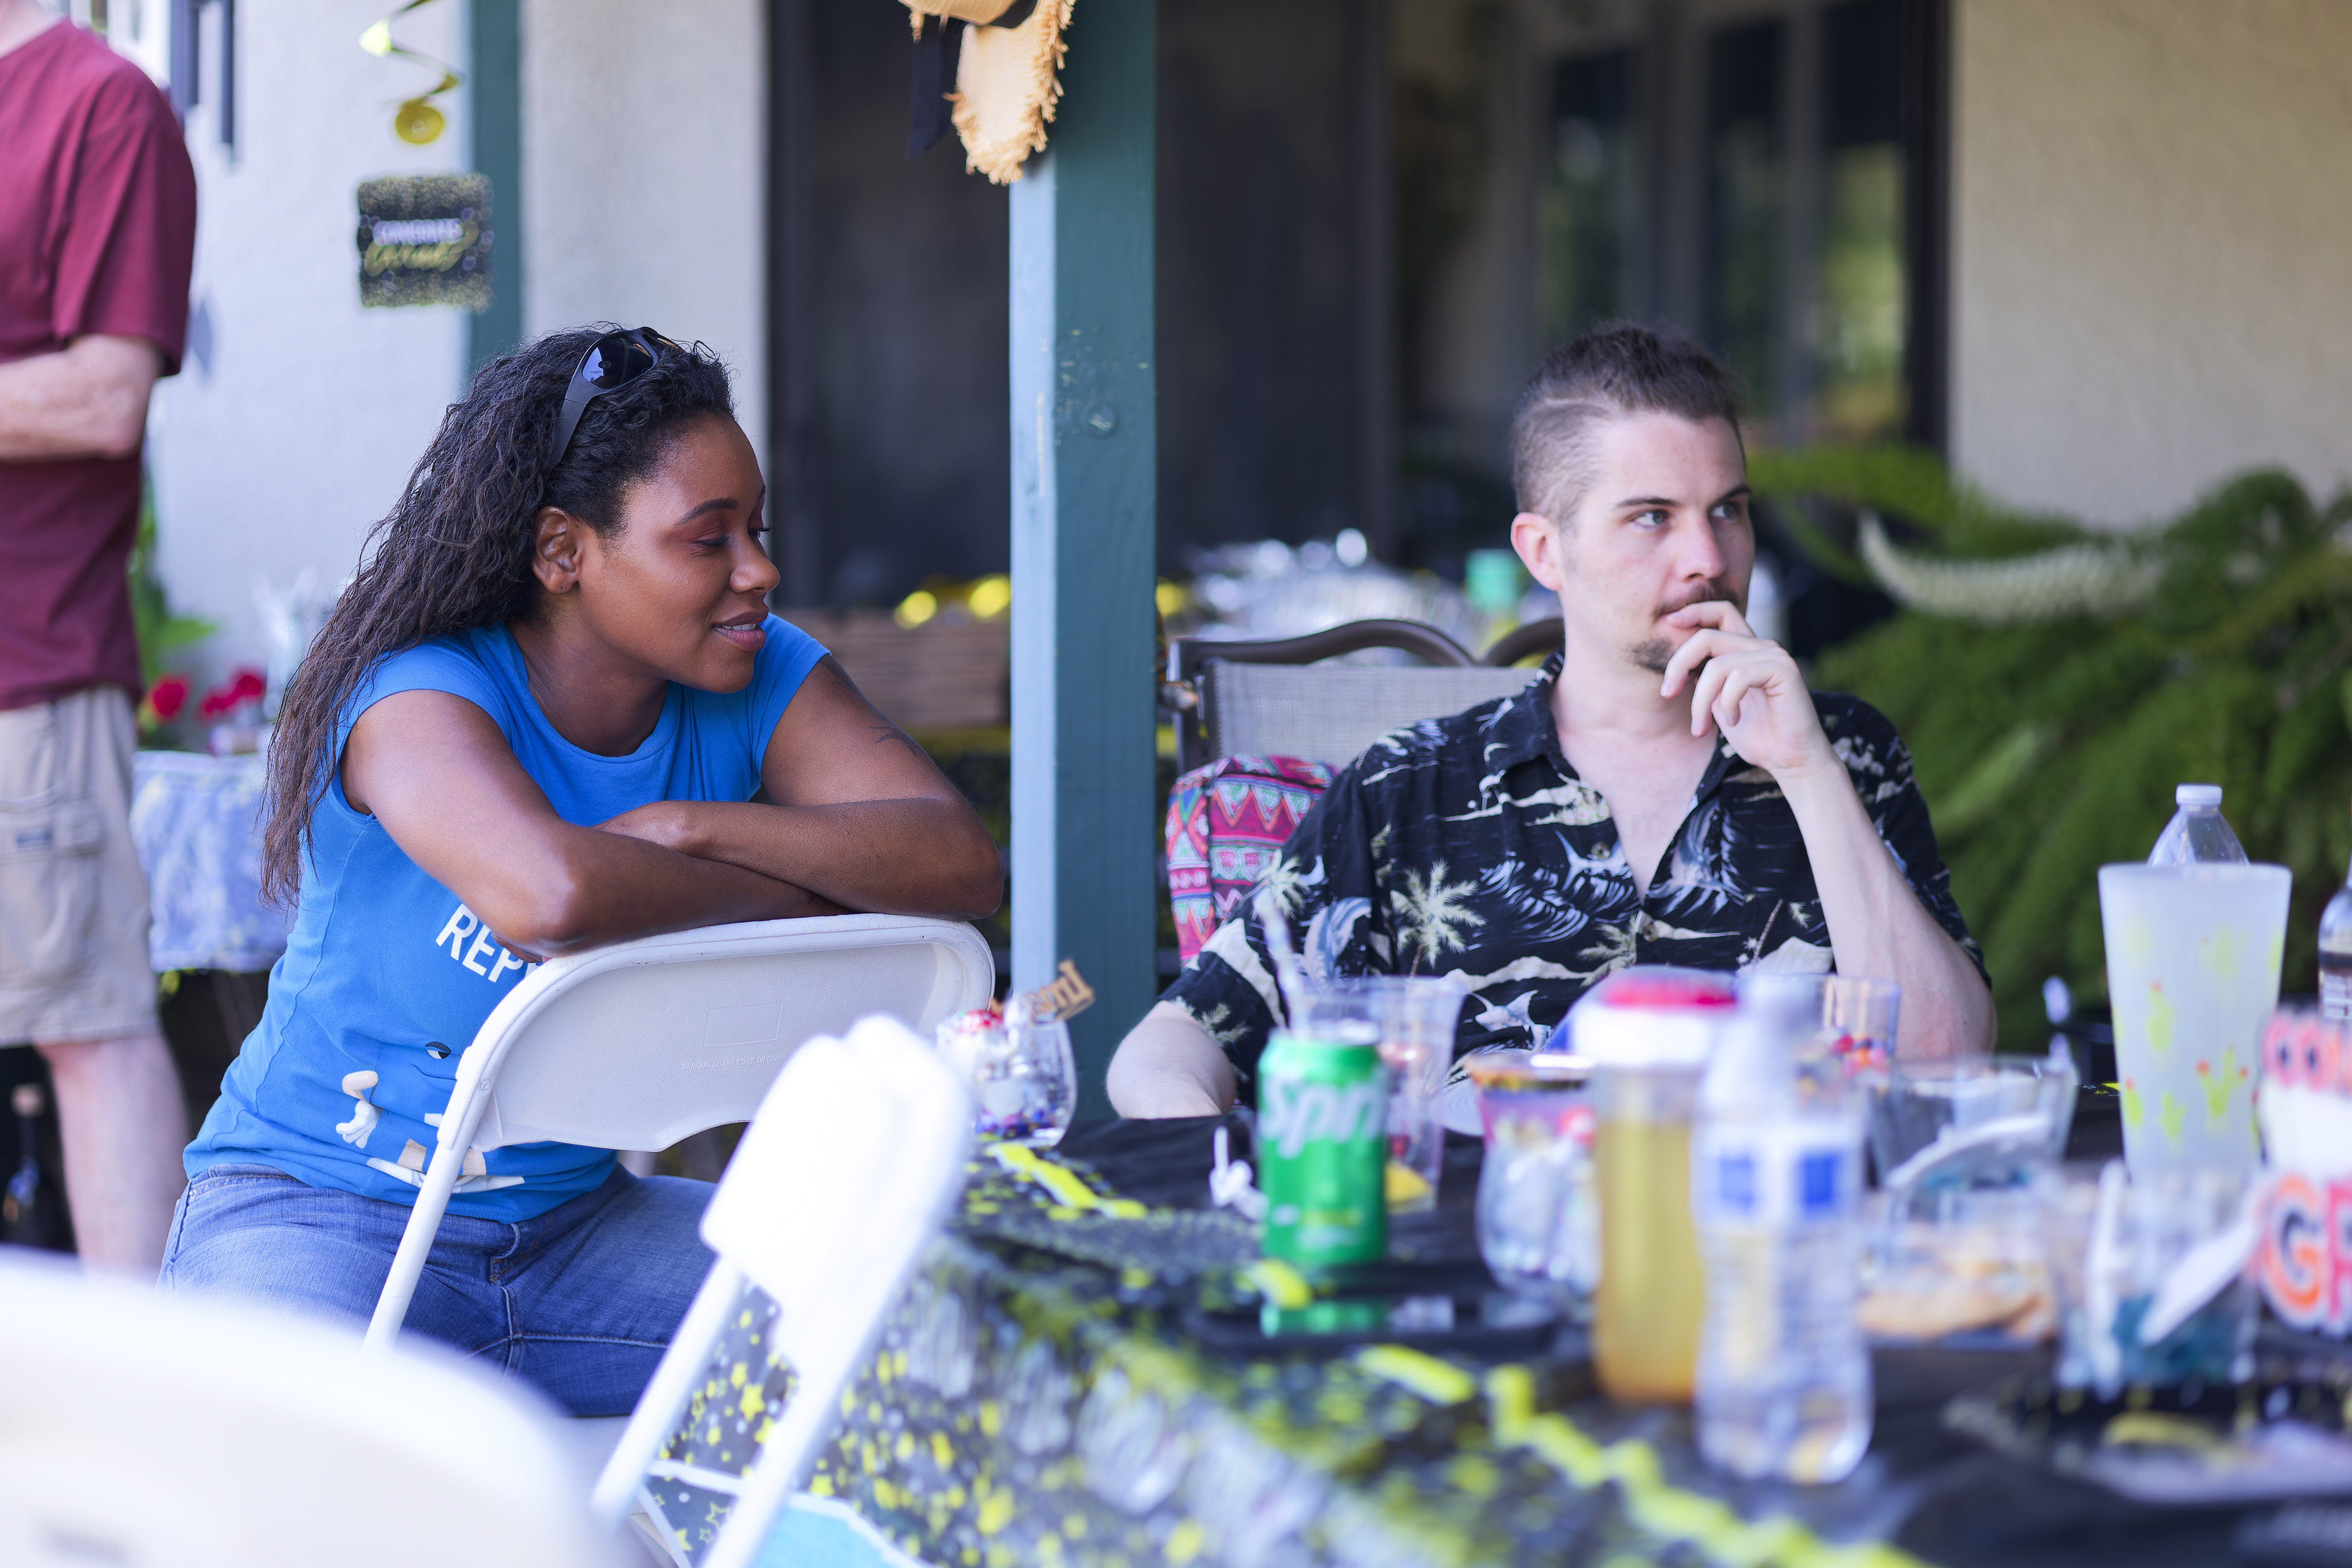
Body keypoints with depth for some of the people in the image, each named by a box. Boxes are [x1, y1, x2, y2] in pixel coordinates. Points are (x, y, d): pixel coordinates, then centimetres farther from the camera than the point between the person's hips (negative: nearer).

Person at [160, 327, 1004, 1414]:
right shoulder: (421, 698, -20)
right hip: (319, 1210, -5)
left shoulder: (761, 684, -2)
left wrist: (696, 830, -26)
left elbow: (961, 864, -17)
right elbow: (552, 895, -42)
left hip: (574, 1222, 5)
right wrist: (784, 893, -24)